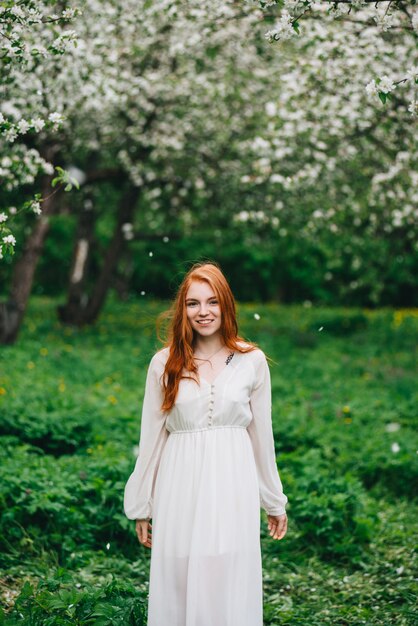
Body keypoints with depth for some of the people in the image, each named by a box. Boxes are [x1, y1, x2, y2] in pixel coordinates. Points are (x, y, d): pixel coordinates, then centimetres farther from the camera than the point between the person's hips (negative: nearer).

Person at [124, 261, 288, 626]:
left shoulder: (252, 360, 1)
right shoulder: (164, 363, 1)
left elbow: (262, 434, 7)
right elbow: (152, 437, 5)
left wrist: (275, 501, 11)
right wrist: (141, 506, 8)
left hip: (232, 488, 0)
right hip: (180, 490, 0)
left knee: (230, 592, 2)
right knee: (178, 587, 4)